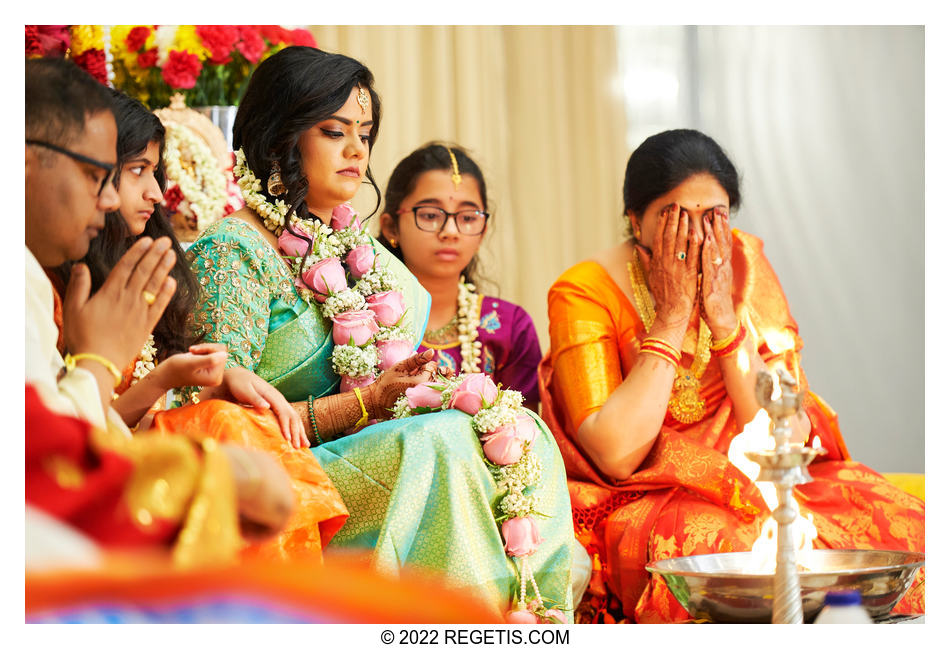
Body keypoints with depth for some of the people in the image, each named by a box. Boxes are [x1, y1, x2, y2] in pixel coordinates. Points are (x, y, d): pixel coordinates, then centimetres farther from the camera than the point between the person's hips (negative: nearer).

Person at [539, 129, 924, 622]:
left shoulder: (746, 267, 1)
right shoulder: (583, 293, -9)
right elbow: (616, 456, -19)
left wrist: (724, 317, -15)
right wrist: (672, 316, -18)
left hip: (752, 486, 4)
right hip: (643, 503, -4)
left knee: (893, 522, -20)